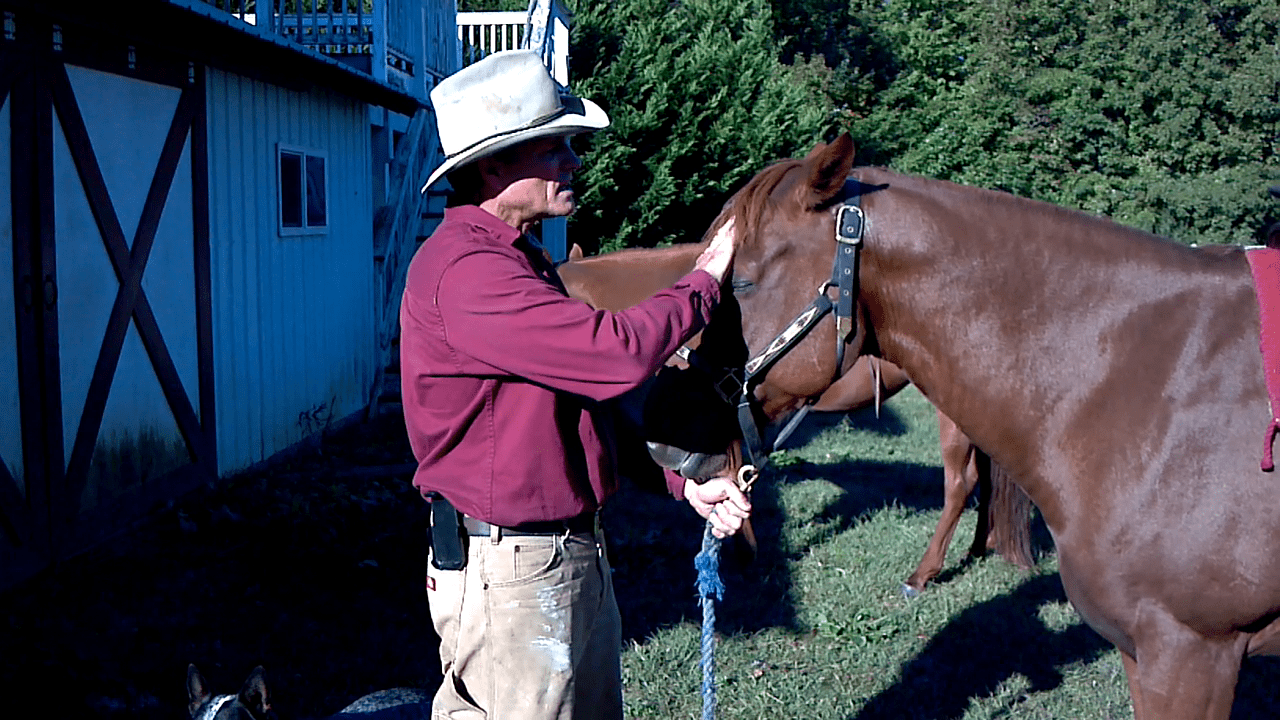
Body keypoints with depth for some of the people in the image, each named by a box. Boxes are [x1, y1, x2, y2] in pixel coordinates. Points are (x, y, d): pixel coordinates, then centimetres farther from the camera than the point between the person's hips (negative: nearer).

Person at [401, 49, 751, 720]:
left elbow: (589, 392, 15)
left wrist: (683, 481, 5)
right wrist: (705, 280, -11)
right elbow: (616, 353, -29)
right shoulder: (463, 271, -22)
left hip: (577, 556, 10)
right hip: (508, 575, -10)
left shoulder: (522, 259, 13)